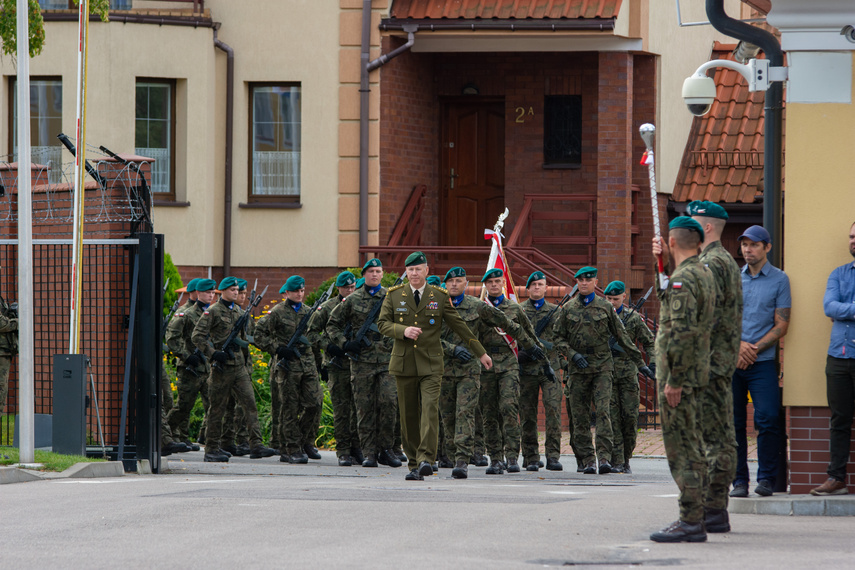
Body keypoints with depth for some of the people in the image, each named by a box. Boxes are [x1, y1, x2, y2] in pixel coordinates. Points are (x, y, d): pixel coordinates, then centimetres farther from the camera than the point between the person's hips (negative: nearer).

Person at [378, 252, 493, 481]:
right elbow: (382, 323, 3)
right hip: (404, 364, 2)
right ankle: (414, 464, 13)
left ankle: (426, 460, -25)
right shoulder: (394, 295, 6)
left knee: (430, 409, -18)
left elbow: (459, 326, 9)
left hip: (430, 365, -2)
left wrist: (481, 353, 13)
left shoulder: (439, 296, 4)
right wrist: (403, 330, -17)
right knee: (408, 415, 4)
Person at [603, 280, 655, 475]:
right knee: (612, 417, -6)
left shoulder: (633, 318, 6)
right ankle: (616, 461, -6)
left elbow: (649, 342, 12)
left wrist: (652, 363, -1)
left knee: (630, 416, -2)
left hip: (628, 372, 1)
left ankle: (626, 460, 11)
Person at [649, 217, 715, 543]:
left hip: (680, 375, -10)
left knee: (682, 447, -8)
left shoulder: (683, 279, -17)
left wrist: (674, 381, -22)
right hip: (696, 375, 10)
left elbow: (681, 333, -24)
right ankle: (693, 519, 16)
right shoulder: (704, 274, 14)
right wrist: (664, 259, 28)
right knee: (691, 446, 13)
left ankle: (689, 521, -9)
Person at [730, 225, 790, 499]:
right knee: (733, 422, 2)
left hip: (762, 363, -3)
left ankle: (766, 478, -2)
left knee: (767, 419, -12)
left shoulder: (779, 279, 3)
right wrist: (738, 345, -7)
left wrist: (754, 349, -10)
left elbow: (782, 325, -1)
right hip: (730, 362, 3)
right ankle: (739, 480, 8)